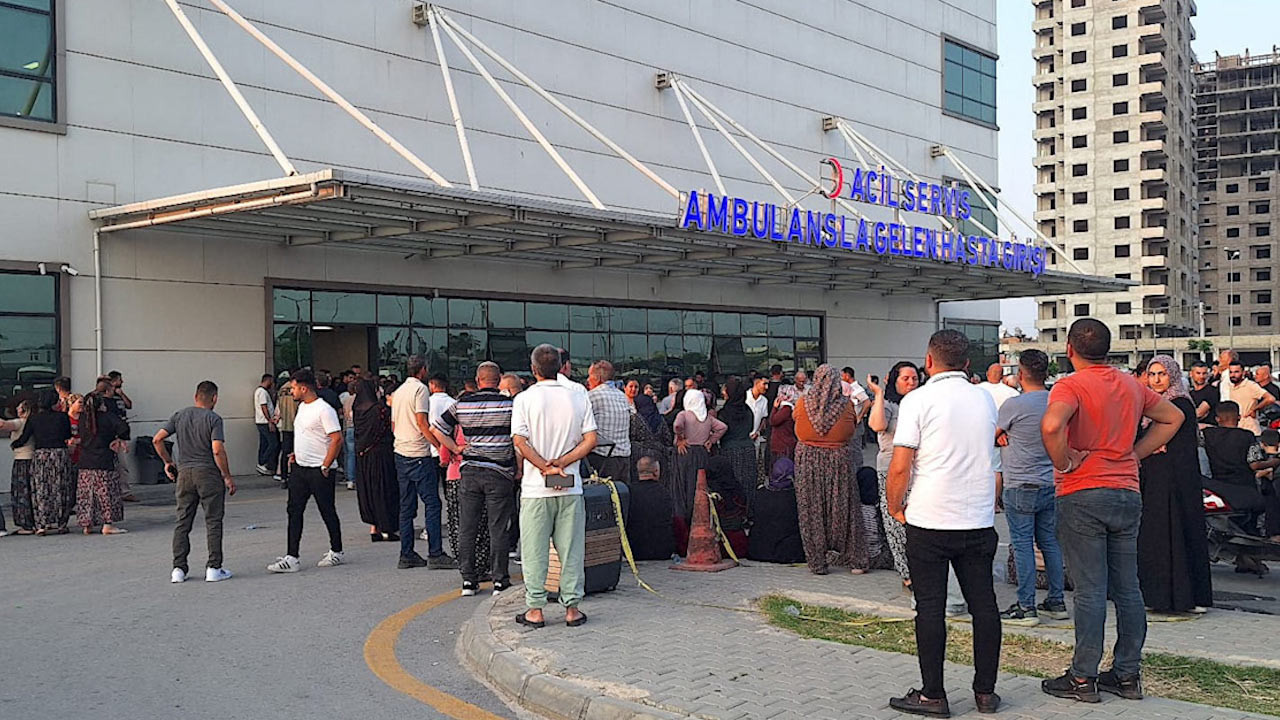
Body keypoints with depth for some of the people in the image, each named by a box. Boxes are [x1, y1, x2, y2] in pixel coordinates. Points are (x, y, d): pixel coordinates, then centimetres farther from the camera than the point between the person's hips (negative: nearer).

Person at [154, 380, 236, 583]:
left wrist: (168, 462, 15)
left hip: (184, 472, 5)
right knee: (213, 521, 3)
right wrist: (227, 476, -10)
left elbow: (157, 439, 3)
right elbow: (217, 450, -18)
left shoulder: (179, 416, 6)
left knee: (182, 522, 11)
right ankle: (213, 568, 4)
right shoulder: (213, 418, -9)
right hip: (208, 474, -5)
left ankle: (178, 569, 10)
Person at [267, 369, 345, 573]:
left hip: (318, 470, -9)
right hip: (299, 467, 9)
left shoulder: (324, 410, -16)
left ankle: (336, 552, 19)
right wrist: (297, 454, 15)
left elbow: (337, 439, -20)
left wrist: (325, 467, -18)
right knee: (294, 511, 3)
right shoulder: (302, 407, 13)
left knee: (327, 512, 4)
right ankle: (292, 558, 2)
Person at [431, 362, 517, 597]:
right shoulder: (509, 404, -7)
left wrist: (456, 449, 10)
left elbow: (436, 429, 6)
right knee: (497, 529, 4)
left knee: (467, 528, 9)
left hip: (469, 471, 2)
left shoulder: (462, 404, 1)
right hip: (500, 473, -2)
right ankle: (500, 580, 7)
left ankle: (468, 580, 13)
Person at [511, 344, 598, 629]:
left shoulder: (524, 399, -4)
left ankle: (535, 610, 8)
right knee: (571, 549, 8)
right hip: (571, 488, 2)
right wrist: (561, 464, -5)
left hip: (535, 488, -2)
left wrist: (546, 467, -8)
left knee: (534, 550, 5)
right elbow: (591, 439, -3)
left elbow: (520, 441, -12)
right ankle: (572, 608, 11)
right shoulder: (579, 397, 3)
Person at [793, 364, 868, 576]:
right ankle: (855, 560, 14)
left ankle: (818, 562, 12)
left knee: (812, 511, 8)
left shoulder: (802, 403, -4)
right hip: (838, 460, 0)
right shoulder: (846, 405, -5)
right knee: (843, 508, 9)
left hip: (807, 460, 0)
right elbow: (852, 429, 6)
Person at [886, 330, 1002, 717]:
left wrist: (895, 507, 3)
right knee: (983, 604, 10)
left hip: (929, 521, -4)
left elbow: (900, 467, -11)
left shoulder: (918, 400, -8)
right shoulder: (986, 400, 7)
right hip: (979, 521, 5)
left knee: (931, 608, 2)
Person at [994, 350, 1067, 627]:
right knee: (1050, 542, 13)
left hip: (1021, 487, -6)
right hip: (1051, 484, 6)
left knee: (1022, 545, -2)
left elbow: (991, 435, -1)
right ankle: (1056, 601, 19)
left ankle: (1026, 607, 0)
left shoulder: (1014, 405, -14)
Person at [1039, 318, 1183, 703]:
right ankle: (1128, 674, 18)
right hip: (1128, 494, 6)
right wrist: (1135, 454, 16)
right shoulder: (1131, 385, 11)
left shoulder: (1071, 385, -11)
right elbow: (1173, 416, 25)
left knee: (1090, 591, -2)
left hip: (1083, 495, -6)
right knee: (1127, 588, 10)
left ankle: (1083, 678, 5)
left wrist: (1064, 463, -15)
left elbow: (1051, 425, -32)